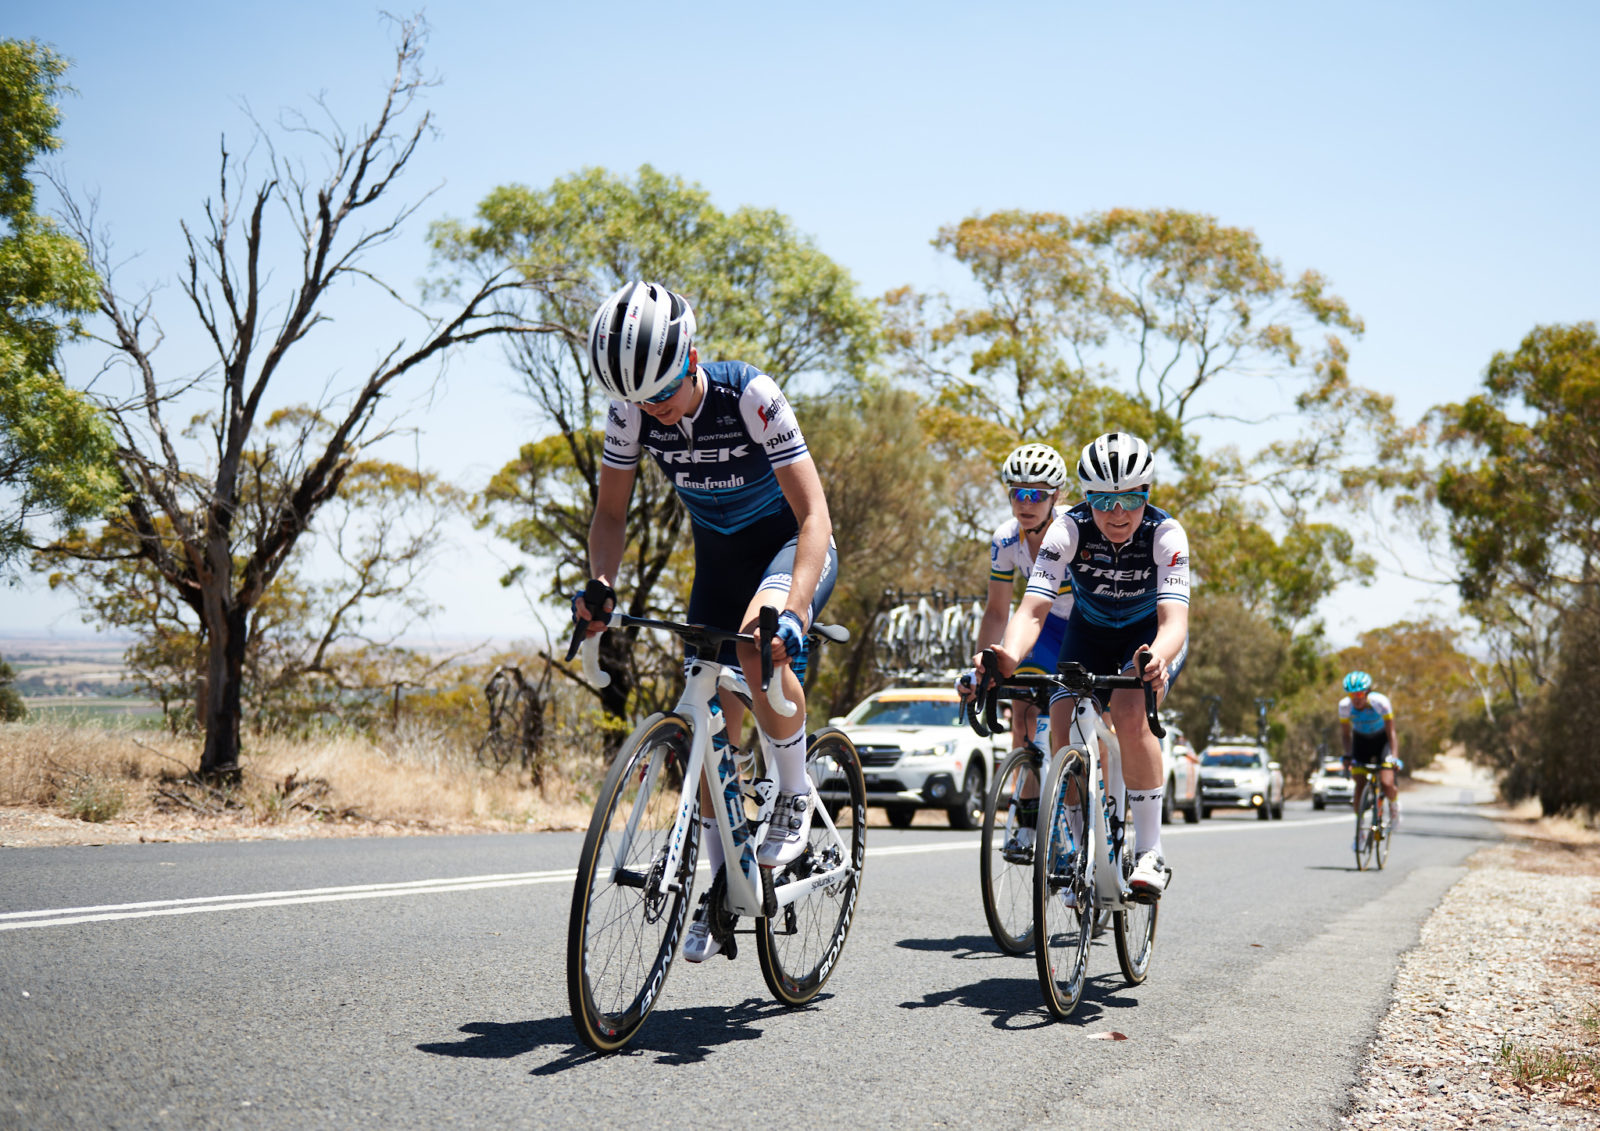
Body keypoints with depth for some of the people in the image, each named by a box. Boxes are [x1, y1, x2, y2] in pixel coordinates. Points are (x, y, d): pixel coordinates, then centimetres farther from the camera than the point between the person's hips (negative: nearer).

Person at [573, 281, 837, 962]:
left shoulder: (751, 397, -30)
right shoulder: (630, 410, -17)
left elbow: (813, 512, -32)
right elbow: (611, 511, -4)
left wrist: (792, 611, -46)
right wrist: (601, 583, -24)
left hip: (791, 546, -5)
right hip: (718, 554, 5)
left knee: (759, 639, -37)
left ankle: (796, 795, -13)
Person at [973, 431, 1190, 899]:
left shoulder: (1165, 534, -30)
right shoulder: (1070, 530, -27)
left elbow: (1174, 618, -41)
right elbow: (1033, 608, -36)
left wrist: (1158, 658, -65)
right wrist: (1008, 658, -57)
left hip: (1151, 635, -2)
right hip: (1090, 631, 2)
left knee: (1128, 711, -30)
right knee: (1063, 724, -19)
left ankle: (1151, 852, -21)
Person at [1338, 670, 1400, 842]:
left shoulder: (1380, 702, -29)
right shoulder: (1345, 706, -22)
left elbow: (1391, 733, -24)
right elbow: (1346, 734, -9)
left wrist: (1394, 757, -34)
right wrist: (1347, 756, -21)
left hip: (1382, 740, -2)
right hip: (1361, 740, 2)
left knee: (1386, 784, -21)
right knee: (1359, 785, -11)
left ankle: (1394, 804, 15)